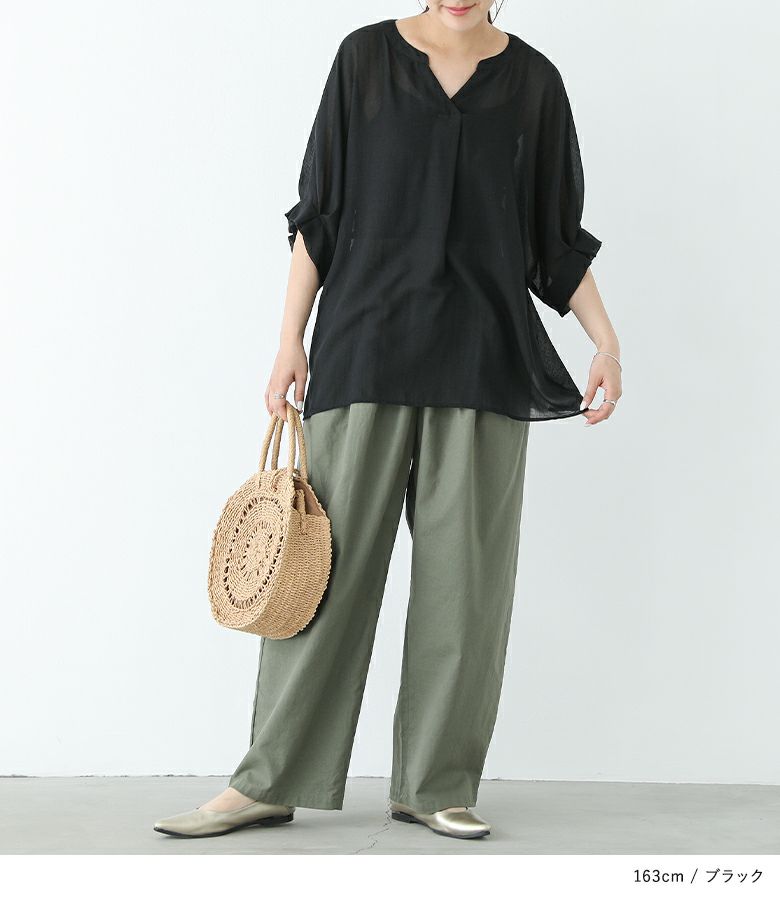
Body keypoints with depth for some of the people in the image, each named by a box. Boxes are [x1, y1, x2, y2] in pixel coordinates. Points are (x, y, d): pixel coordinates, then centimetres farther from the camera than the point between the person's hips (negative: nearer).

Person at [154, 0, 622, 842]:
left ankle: (437, 785, 12)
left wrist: (606, 340, 0)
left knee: (464, 573, 2)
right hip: (367, 349, -1)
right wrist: (291, 342, 0)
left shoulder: (531, 80, 8)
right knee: (329, 560, -1)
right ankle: (270, 780, 7)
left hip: (484, 356, 1)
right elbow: (319, 213, 6)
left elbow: (558, 237, 11)